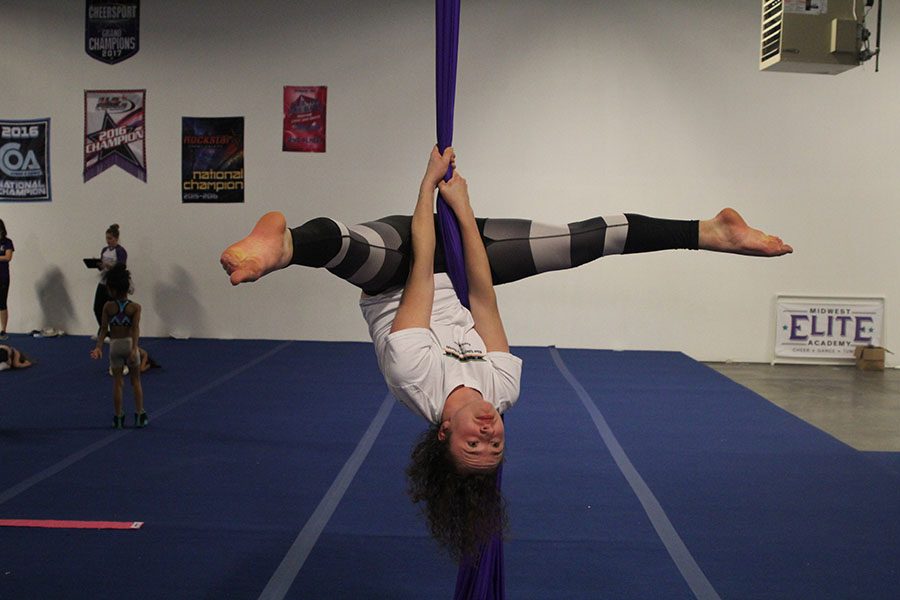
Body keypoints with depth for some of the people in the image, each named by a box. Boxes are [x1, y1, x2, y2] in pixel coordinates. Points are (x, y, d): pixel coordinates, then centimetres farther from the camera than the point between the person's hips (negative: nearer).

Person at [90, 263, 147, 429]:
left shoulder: (108, 307, -5)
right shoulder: (135, 307, -6)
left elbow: (104, 329, -8)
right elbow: (135, 329, -16)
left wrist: (99, 347, -5)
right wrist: (134, 348, -22)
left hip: (114, 345, 0)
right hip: (129, 343, 0)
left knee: (117, 382, 8)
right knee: (136, 381, 14)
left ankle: (118, 418, 12)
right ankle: (140, 415, 16)